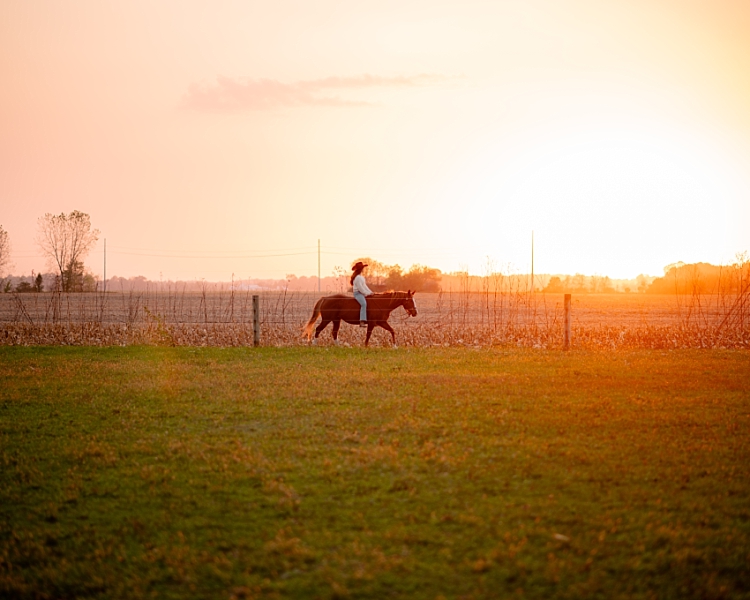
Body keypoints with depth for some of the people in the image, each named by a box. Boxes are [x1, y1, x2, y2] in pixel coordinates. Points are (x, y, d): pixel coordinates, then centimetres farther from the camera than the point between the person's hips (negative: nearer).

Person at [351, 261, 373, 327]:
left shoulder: (361, 277, 19)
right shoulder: (357, 278, -15)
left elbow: (364, 286, 21)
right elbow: (360, 288, -19)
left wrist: (370, 292, 11)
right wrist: (367, 293, -14)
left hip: (362, 293, 11)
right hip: (358, 293, -11)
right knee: (364, 304, -31)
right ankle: (362, 322, -42)